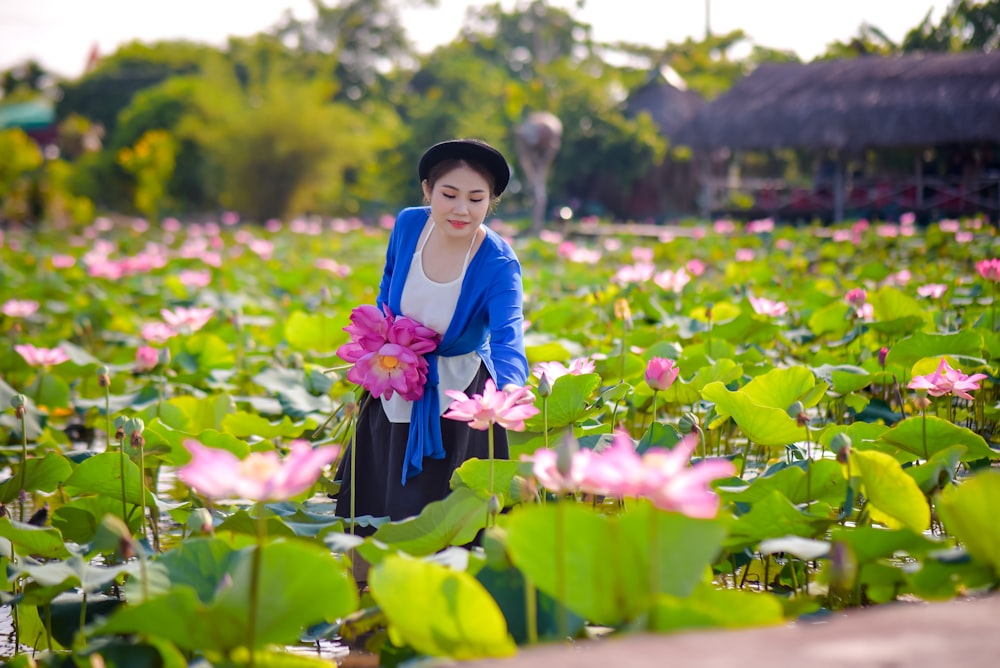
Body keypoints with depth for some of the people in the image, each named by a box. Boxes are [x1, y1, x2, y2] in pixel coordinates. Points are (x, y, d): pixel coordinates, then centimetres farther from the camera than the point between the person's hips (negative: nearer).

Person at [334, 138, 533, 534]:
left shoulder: (498, 265, -24)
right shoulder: (408, 225, -11)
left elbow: (507, 339, -39)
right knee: (370, 513, 17)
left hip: (458, 400, -4)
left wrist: (511, 389, -59)